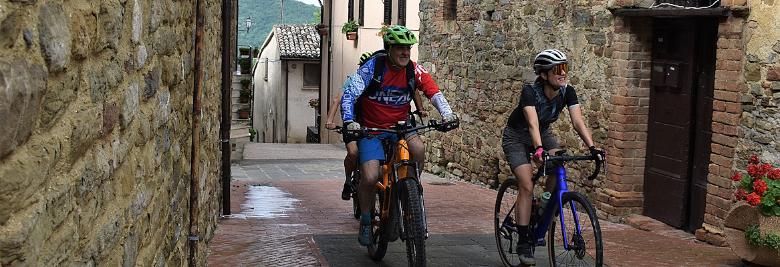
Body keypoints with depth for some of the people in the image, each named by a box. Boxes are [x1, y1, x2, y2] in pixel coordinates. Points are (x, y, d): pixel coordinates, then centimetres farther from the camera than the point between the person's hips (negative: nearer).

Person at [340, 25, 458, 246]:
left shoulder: (414, 70, -6)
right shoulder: (372, 67, -14)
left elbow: (434, 93, -10)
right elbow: (349, 95, -19)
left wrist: (446, 113, -28)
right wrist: (349, 121, -35)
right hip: (371, 129, -2)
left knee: (418, 149, -30)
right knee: (370, 178, -18)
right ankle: (366, 222, 8)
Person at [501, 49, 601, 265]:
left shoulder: (567, 92, -17)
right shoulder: (530, 92, -31)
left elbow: (577, 121, -26)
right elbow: (533, 124, -44)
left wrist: (592, 147, -40)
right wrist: (539, 149, -60)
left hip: (543, 134, 5)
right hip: (516, 137, -5)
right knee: (527, 187, -17)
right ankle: (524, 243, -8)